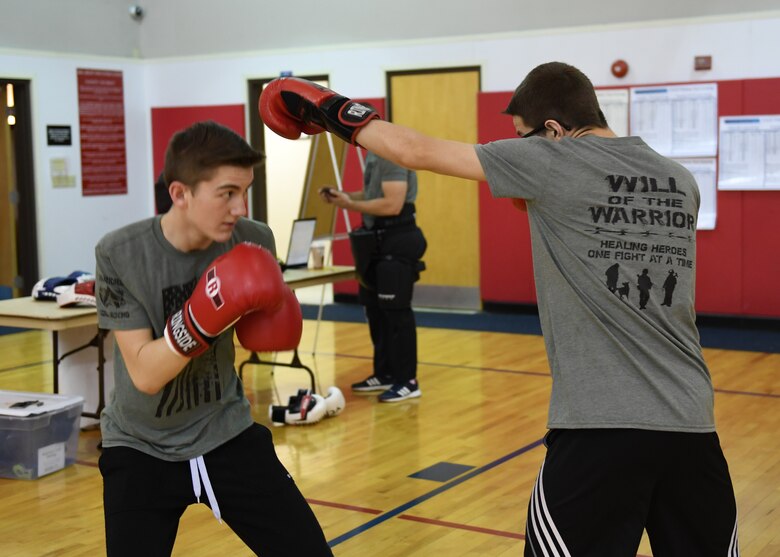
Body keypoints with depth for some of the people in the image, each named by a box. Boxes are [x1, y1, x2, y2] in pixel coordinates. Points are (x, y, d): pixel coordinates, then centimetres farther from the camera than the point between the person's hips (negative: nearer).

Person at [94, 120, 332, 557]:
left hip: (228, 436, 2)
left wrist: (272, 317, -15)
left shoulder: (254, 241, -12)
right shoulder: (120, 254, -19)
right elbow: (144, 375, -22)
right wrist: (200, 320, -37)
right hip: (141, 450, -2)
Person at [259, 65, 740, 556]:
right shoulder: (681, 181, 11)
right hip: (690, 421, 6)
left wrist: (332, 112, 15)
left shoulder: (553, 162, -4)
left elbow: (416, 152, 2)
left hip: (602, 422, -6)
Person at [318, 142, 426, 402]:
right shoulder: (374, 152, 13)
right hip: (378, 239, 11)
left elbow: (392, 204, -26)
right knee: (376, 309, 15)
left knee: (396, 311, -6)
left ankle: (407, 381, 3)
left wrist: (350, 205, -19)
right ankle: (385, 374, 26)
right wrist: (344, 195, 6)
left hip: (397, 241, -11)